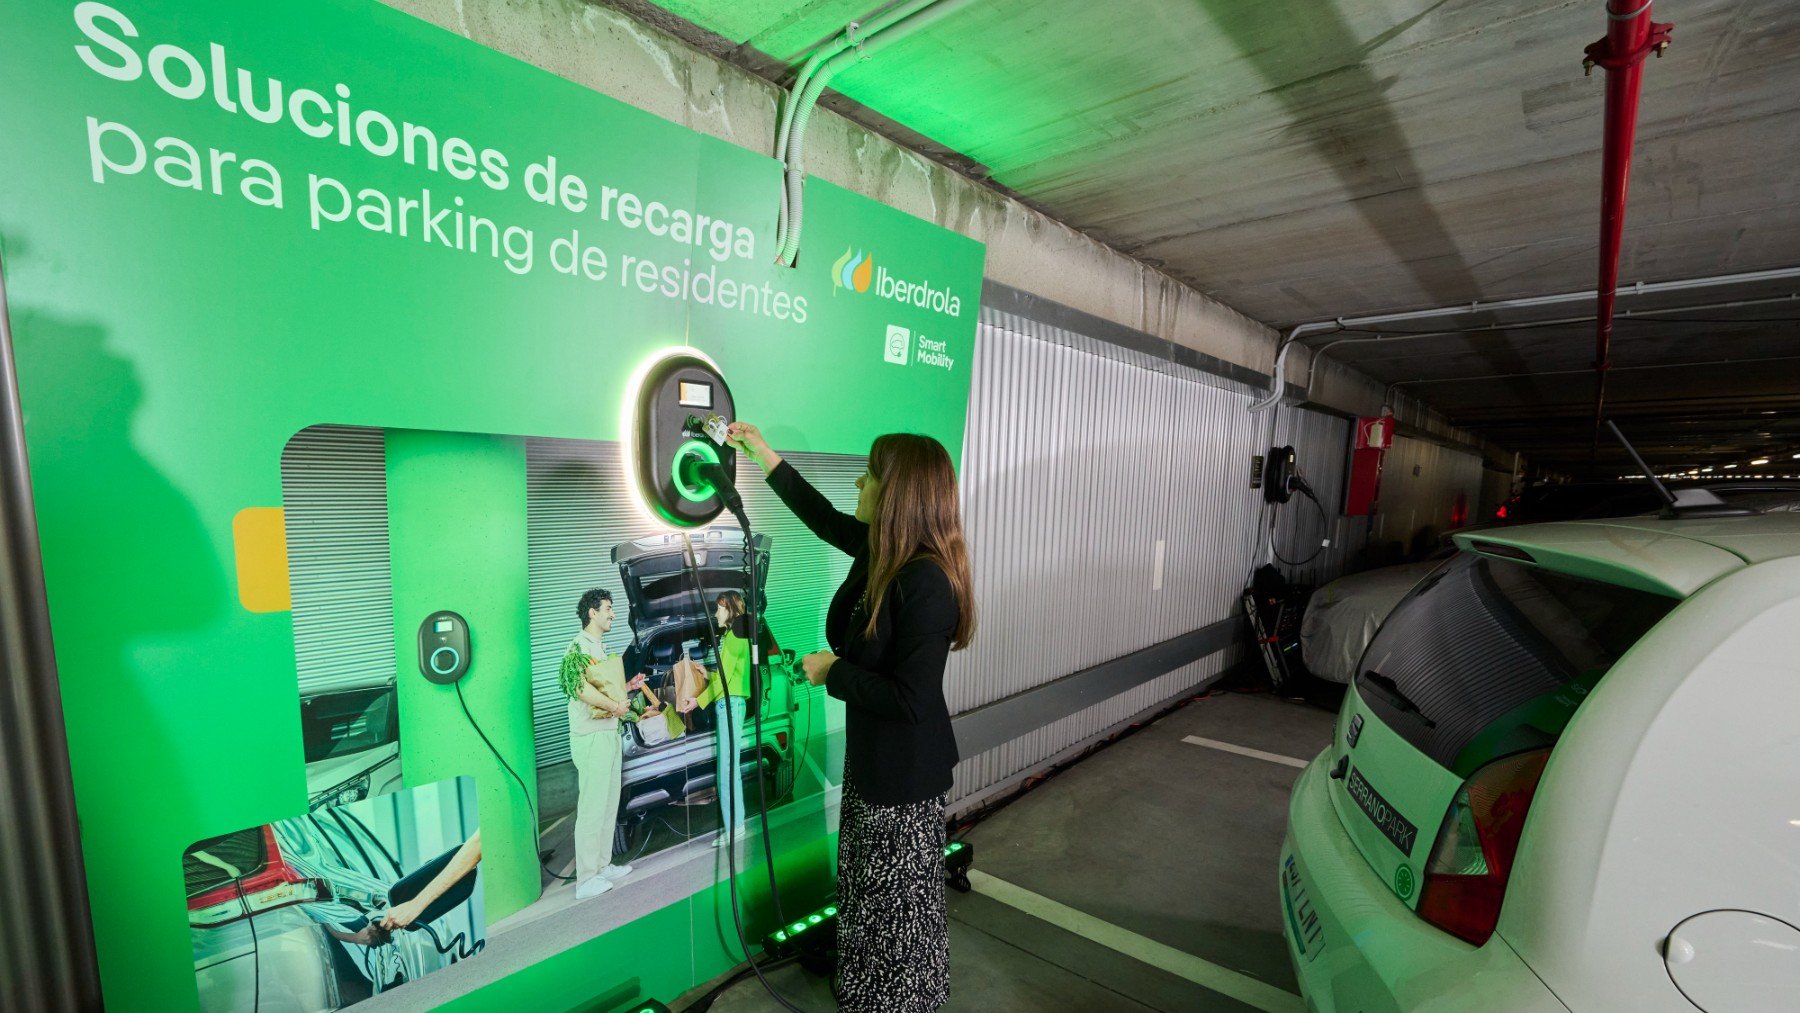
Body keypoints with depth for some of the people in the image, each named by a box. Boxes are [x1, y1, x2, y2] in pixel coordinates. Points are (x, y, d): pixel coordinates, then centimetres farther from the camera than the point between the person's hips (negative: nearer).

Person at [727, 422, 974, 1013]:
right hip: (873, 751, 9)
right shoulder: (883, 551, -5)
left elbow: (912, 698, -31)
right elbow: (825, 519, 13)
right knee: (869, 881, 28)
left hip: (904, 768, -9)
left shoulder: (927, 581, -30)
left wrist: (832, 670, -18)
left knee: (897, 894, 16)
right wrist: (763, 454, 17)